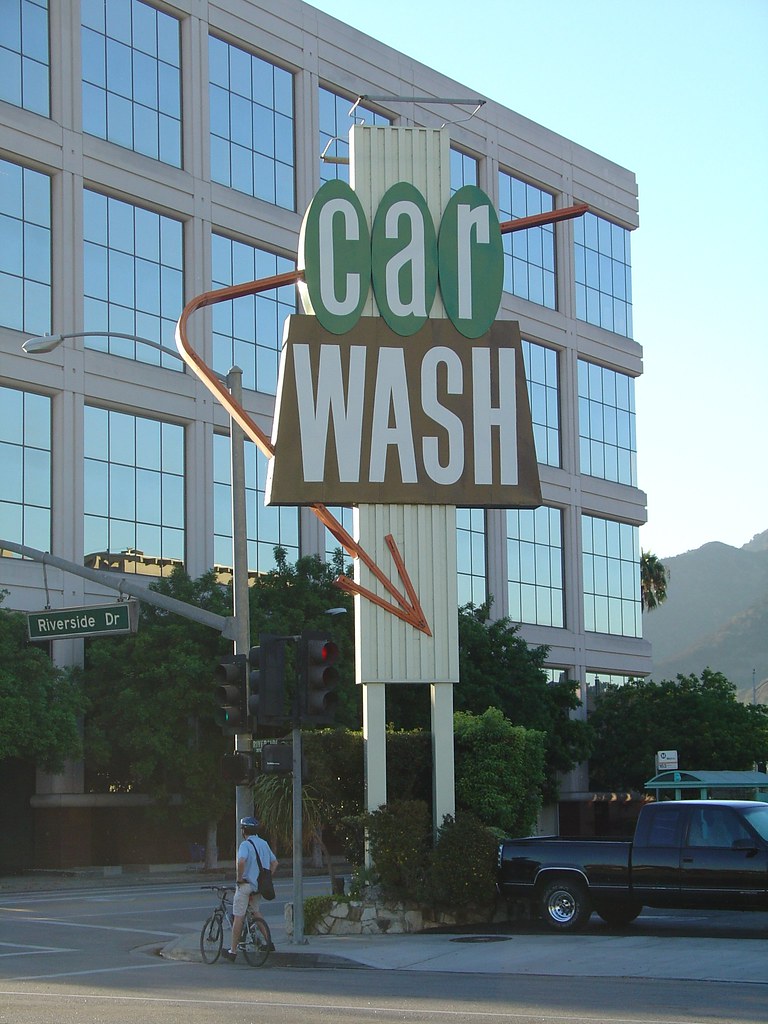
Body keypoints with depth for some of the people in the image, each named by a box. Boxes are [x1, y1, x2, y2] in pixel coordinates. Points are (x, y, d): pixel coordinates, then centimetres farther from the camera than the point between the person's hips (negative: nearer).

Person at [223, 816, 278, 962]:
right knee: (255, 911, 24)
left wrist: (239, 878, -18)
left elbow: (241, 861, -31)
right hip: (259, 885, 7)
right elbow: (274, 862, 15)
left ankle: (233, 951, 0)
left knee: (238, 917, -2)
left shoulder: (245, 844, -13)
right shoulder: (264, 843, 10)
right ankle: (268, 941, 16)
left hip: (246, 884, -7)